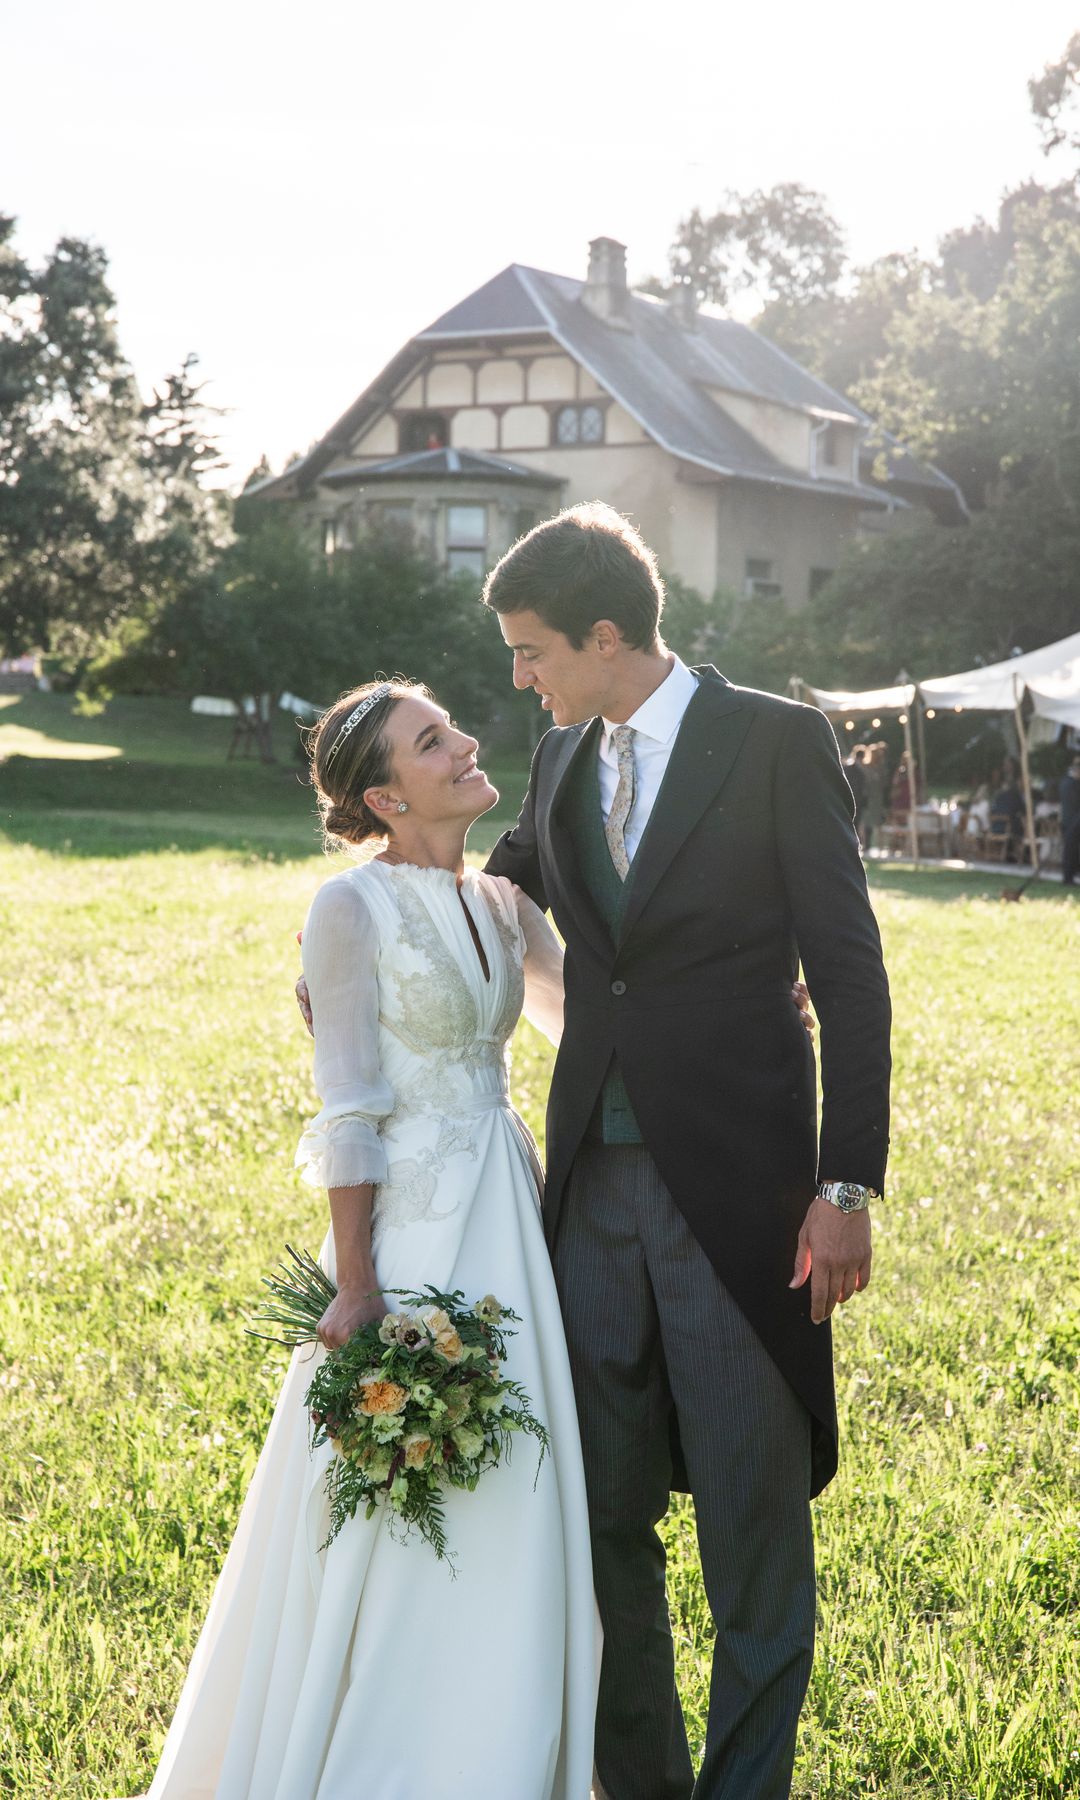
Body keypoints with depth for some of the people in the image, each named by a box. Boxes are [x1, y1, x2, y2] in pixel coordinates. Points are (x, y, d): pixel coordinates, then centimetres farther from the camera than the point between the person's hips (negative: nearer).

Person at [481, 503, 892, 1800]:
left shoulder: (777, 743, -7)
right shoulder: (561, 762, 10)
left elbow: (848, 972, -8)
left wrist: (848, 1185, -13)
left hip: (736, 1193, -5)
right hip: (594, 1185, 6)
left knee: (754, 1525, 5)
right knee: (603, 1509, 13)